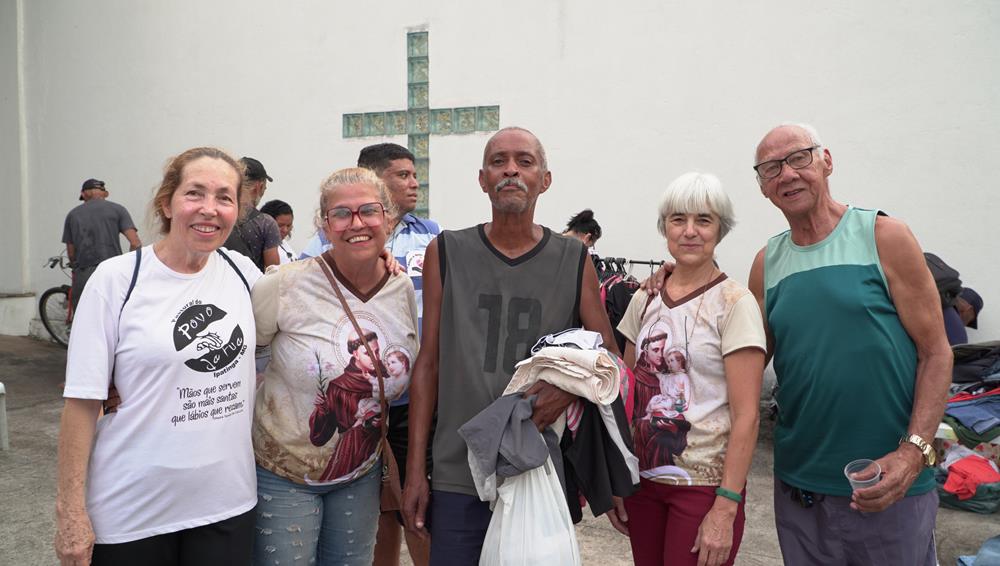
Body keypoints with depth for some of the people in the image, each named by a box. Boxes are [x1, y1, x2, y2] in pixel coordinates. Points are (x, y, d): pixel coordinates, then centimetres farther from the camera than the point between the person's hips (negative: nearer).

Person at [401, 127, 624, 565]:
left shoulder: (573, 261, 1)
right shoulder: (446, 254, 1)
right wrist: (415, 470, 1)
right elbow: (428, 363, 3)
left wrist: (571, 386, -16)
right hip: (458, 477, 0)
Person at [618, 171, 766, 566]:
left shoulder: (734, 303, -10)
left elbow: (746, 415, -13)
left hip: (705, 484, -4)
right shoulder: (645, 299, 3)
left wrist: (726, 508, -16)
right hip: (643, 476, 5)